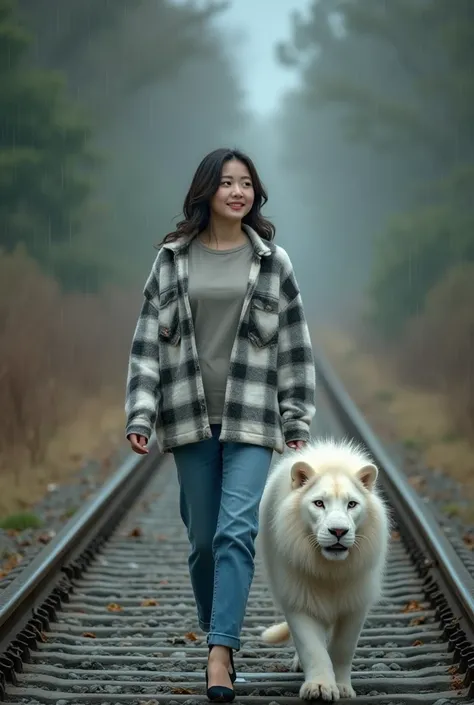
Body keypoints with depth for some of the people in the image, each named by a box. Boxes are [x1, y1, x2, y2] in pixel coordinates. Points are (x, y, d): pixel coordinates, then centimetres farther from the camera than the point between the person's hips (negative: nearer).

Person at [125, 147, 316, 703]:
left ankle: (221, 653, -17)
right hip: (190, 418, 1)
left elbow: (295, 347, 6)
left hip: (251, 418, -1)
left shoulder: (272, 261, 4)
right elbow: (147, 342, 3)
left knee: (237, 531, -14)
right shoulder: (173, 259, 4)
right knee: (203, 537, 7)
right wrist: (140, 415, -5)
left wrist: (297, 421, 3)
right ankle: (214, 630, 25)